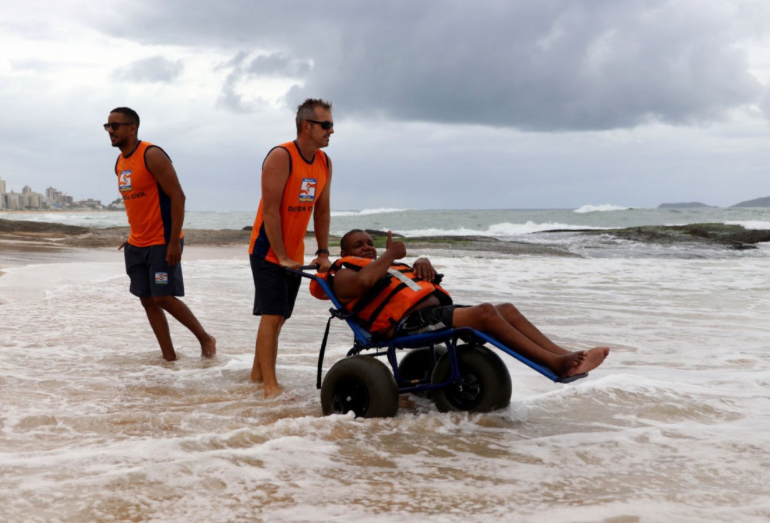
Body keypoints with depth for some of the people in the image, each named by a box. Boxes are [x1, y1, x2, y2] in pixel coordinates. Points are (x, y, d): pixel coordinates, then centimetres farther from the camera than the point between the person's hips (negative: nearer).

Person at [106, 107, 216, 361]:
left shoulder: (152, 156, -15)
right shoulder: (120, 162, 11)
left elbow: (177, 197, -18)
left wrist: (174, 241, -22)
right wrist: (133, 237, 15)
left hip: (163, 242, -8)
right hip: (137, 244, 9)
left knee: (164, 298, -9)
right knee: (148, 301, 7)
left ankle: (205, 338, 11)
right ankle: (169, 357, 14)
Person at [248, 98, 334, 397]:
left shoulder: (324, 163, 5)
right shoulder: (281, 157, -18)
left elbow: (322, 211, 10)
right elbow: (270, 210, -20)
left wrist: (323, 253, 5)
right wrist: (281, 257, -20)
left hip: (294, 255, 7)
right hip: (268, 251, -7)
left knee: (278, 317, 12)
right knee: (271, 316, -12)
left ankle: (257, 373, 25)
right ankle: (270, 385, -11)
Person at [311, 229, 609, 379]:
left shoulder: (382, 267, 35)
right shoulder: (344, 275, 10)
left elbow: (426, 281, 33)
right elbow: (364, 281, -17)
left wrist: (423, 264, 11)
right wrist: (390, 255, -3)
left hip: (435, 310, 9)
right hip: (410, 322, -9)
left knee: (507, 310, -6)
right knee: (485, 312, -26)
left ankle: (565, 356, -17)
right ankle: (556, 364, -34)